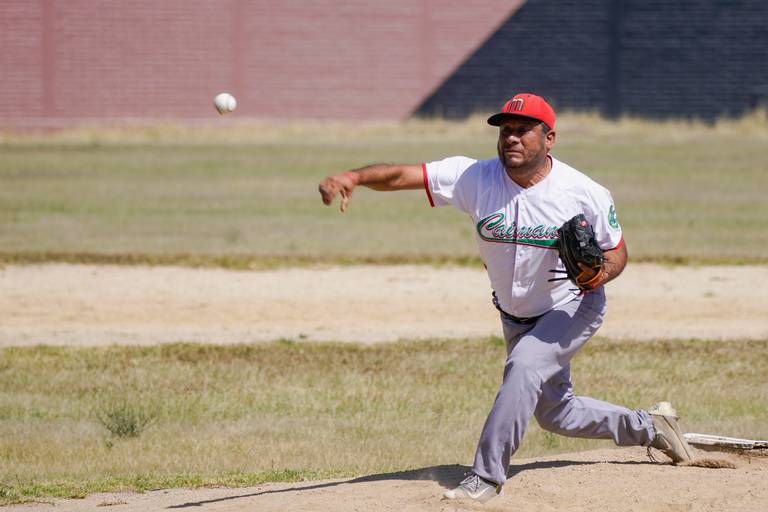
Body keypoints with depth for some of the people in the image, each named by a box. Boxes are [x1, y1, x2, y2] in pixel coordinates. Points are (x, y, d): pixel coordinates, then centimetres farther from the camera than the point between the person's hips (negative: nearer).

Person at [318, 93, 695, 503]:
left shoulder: (587, 195, -22)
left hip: (573, 307, -4)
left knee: (524, 365, -32)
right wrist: (355, 176, -50)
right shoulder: (475, 178, -20)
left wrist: (602, 272, -31)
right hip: (515, 316, 5)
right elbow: (402, 176, -31)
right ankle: (649, 427, 41)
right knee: (554, 413, 17)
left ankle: (486, 476, -27)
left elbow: (617, 251, -8)